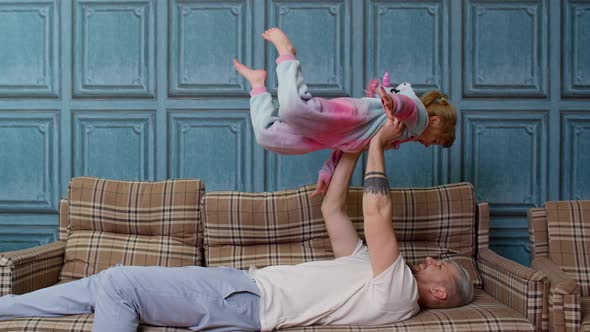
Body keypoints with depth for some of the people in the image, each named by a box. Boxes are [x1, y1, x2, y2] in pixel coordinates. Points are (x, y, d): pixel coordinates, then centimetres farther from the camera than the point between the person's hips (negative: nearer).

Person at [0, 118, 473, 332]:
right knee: (106, 286, 5)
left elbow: (377, 211, -15)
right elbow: (332, 209, 25)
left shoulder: (395, 292, -7)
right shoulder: (366, 268, 22)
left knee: (116, 283, -16)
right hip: (244, 283, 9)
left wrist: (378, 143, -5)